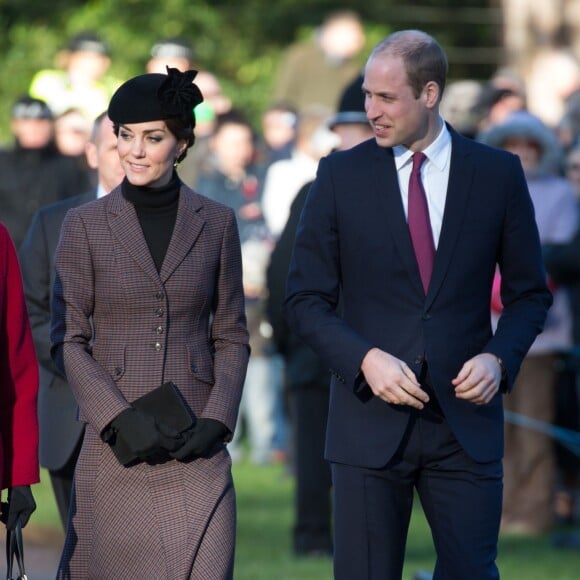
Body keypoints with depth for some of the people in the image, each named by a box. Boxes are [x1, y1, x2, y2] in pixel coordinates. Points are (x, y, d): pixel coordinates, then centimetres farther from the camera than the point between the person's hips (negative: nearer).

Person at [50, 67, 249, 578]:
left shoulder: (215, 223, 7)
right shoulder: (85, 225, 3)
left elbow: (232, 337, 10)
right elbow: (67, 340, 1)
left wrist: (216, 420, -4)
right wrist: (120, 418, -11)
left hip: (196, 453, 1)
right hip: (114, 452, 0)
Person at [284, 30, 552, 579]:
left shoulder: (497, 173, 4)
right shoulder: (340, 175, 2)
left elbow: (529, 292, 11)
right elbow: (305, 299, 3)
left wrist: (500, 357, -8)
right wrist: (364, 359, -14)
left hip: (465, 418, 1)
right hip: (371, 416, 0)